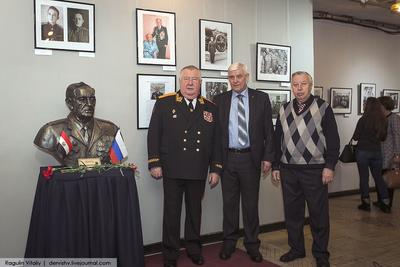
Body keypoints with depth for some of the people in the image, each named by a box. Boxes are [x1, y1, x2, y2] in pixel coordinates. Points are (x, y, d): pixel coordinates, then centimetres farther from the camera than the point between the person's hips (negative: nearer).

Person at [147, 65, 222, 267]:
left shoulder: (210, 108, 7)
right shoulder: (164, 103, 0)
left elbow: (216, 141, 7)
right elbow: (154, 134, -2)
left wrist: (216, 169, 4)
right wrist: (154, 163, -7)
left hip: (198, 171, 3)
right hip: (172, 170, -2)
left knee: (195, 211, 16)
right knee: (172, 212, 8)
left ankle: (193, 249, 34)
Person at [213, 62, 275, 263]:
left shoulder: (261, 99, 2)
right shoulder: (219, 100, 4)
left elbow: (268, 130, 2)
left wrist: (268, 157, -3)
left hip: (251, 158, -1)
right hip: (227, 158, 1)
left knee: (251, 203, 9)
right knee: (229, 203, 12)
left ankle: (252, 244, 25)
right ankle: (229, 242, 28)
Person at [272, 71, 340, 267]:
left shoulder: (323, 108, -2)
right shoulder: (284, 110, 9)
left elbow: (333, 140, -4)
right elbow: (277, 140, 12)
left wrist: (329, 166, -10)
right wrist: (276, 166, 10)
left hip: (315, 170, -3)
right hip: (288, 170, 4)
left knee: (319, 214, 6)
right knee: (292, 213, 12)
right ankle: (296, 249, 29)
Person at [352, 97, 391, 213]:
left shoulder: (363, 119, -13)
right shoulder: (383, 120, 1)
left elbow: (355, 137, -9)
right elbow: (383, 137, 10)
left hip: (363, 151, -4)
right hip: (377, 151, 4)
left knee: (364, 177, 6)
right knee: (378, 177, 14)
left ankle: (366, 202, 13)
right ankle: (385, 203, 16)